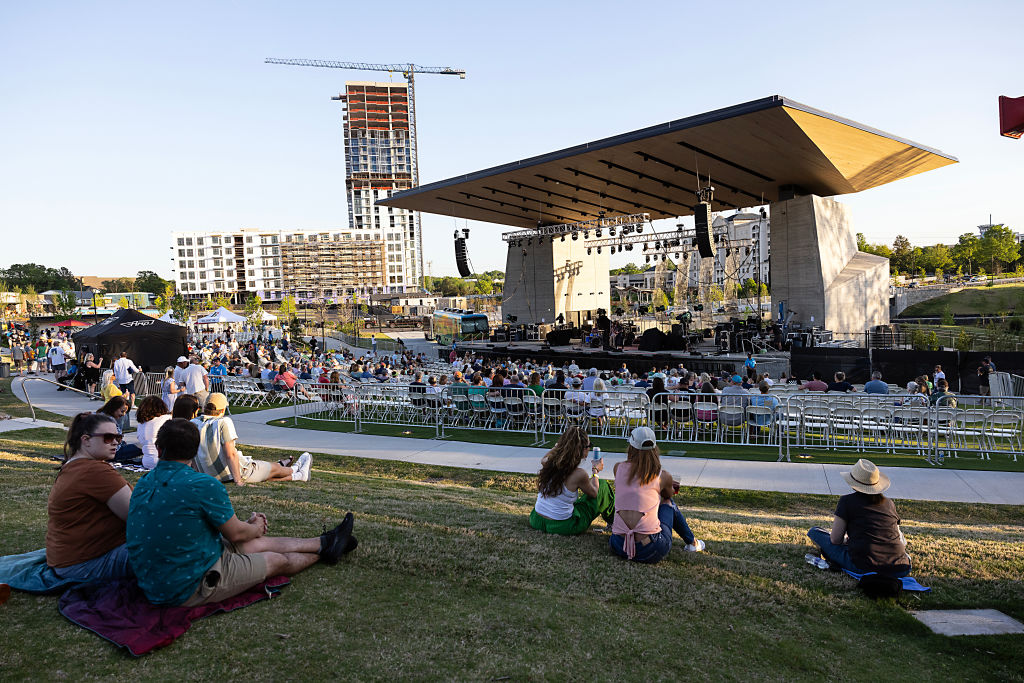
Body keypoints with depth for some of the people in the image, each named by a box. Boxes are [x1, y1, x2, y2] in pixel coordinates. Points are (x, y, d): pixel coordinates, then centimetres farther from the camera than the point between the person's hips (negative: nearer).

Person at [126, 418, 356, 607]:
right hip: (189, 589, -8)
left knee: (259, 542, 20)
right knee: (277, 560, 12)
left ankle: (324, 543, 37)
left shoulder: (143, 484, 2)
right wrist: (256, 528, 14)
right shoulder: (203, 485, -25)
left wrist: (248, 525, 20)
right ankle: (323, 552, 41)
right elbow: (235, 534, -11)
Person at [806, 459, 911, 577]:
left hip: (864, 568, -5)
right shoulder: (889, 503, 10)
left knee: (814, 531, 8)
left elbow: (835, 539, -3)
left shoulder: (847, 501, -2)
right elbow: (898, 537, 21)